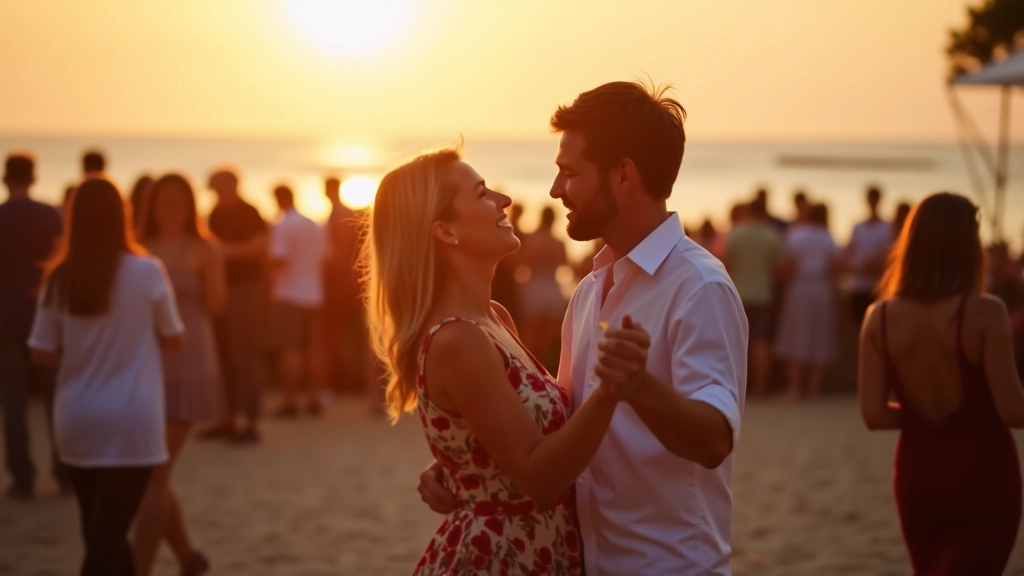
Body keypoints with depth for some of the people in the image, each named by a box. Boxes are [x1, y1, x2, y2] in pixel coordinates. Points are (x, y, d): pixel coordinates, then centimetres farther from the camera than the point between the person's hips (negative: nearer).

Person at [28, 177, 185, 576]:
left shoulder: (60, 278, -3)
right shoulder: (147, 272, -10)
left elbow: (42, 354, 2)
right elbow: (174, 340, 1)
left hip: (75, 422, 3)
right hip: (130, 422, -3)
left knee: (101, 531, 16)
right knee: (107, 535, -2)